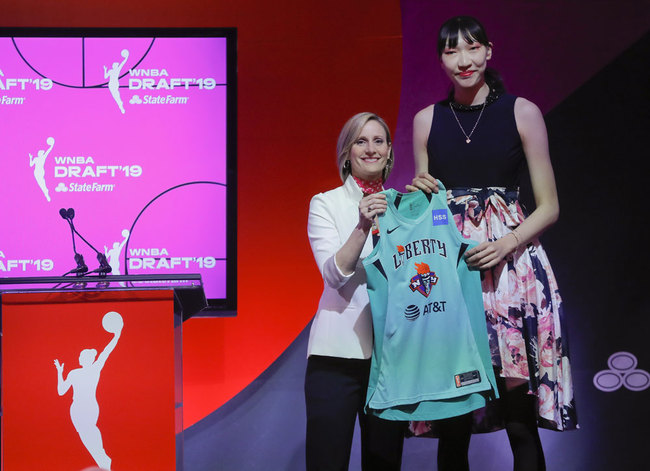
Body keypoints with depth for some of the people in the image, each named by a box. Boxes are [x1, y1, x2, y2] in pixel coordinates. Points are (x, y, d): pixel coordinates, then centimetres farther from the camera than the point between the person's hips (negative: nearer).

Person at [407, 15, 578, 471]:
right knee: (452, 424, 0)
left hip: (512, 261, -2)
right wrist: (418, 195, -2)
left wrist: (507, 243, -12)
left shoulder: (522, 112, 4)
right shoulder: (427, 120, 11)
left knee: (521, 421, -5)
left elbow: (549, 207, 4)